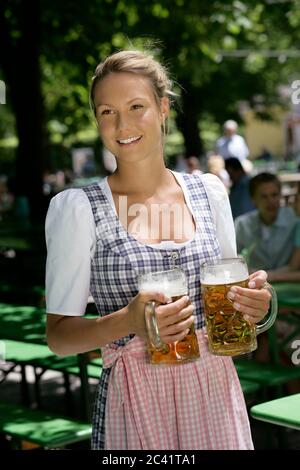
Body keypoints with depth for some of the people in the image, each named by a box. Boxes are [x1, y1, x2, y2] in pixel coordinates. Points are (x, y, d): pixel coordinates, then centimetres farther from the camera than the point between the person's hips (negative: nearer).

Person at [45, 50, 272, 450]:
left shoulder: (209, 192, 4)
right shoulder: (79, 208, -7)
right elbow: (58, 334, -6)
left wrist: (253, 302, -8)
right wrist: (128, 321, -24)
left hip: (215, 390, 4)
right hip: (134, 401, -3)